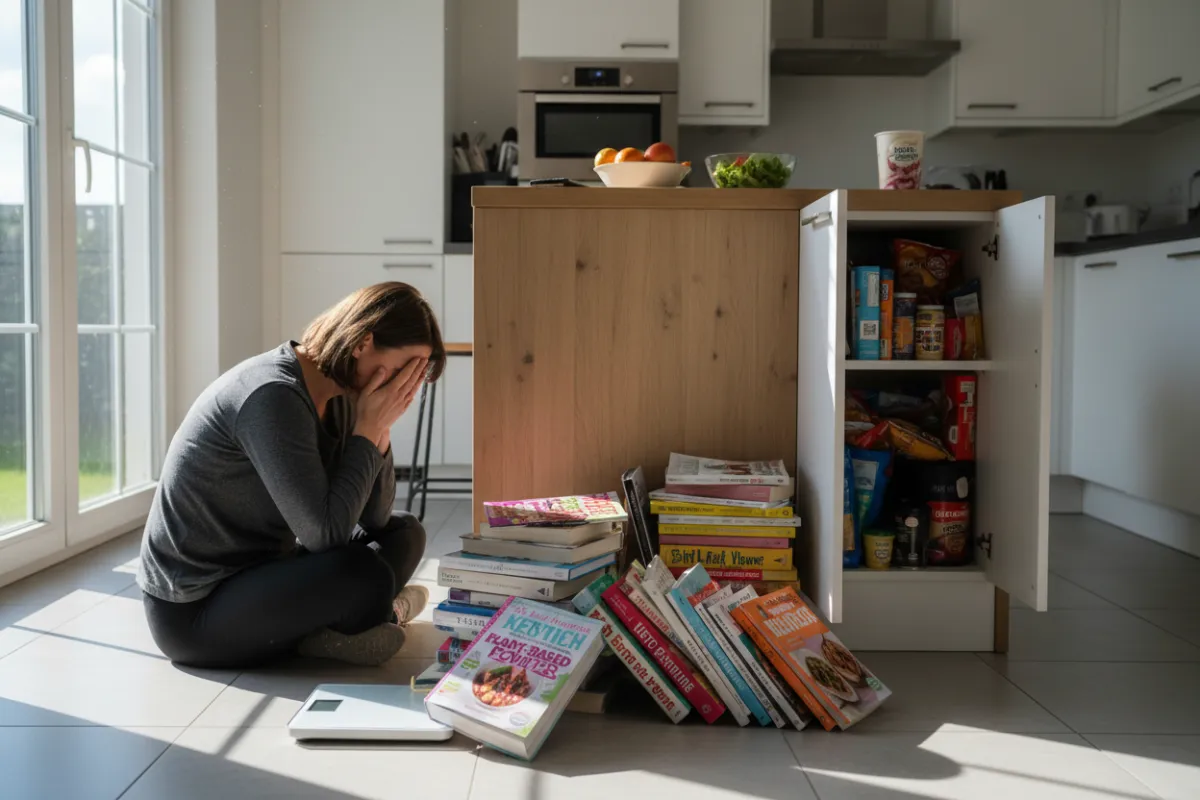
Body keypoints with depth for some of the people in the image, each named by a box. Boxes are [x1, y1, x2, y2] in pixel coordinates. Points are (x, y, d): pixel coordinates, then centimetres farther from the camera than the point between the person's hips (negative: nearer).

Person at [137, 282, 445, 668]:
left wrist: (379, 428, -10)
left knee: (404, 533, 11)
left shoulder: (336, 397, 1)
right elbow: (324, 533, -27)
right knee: (364, 575, -30)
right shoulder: (274, 396, -26)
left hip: (258, 572, 9)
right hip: (192, 609, -9)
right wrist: (367, 429, -20)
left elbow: (376, 518, 3)